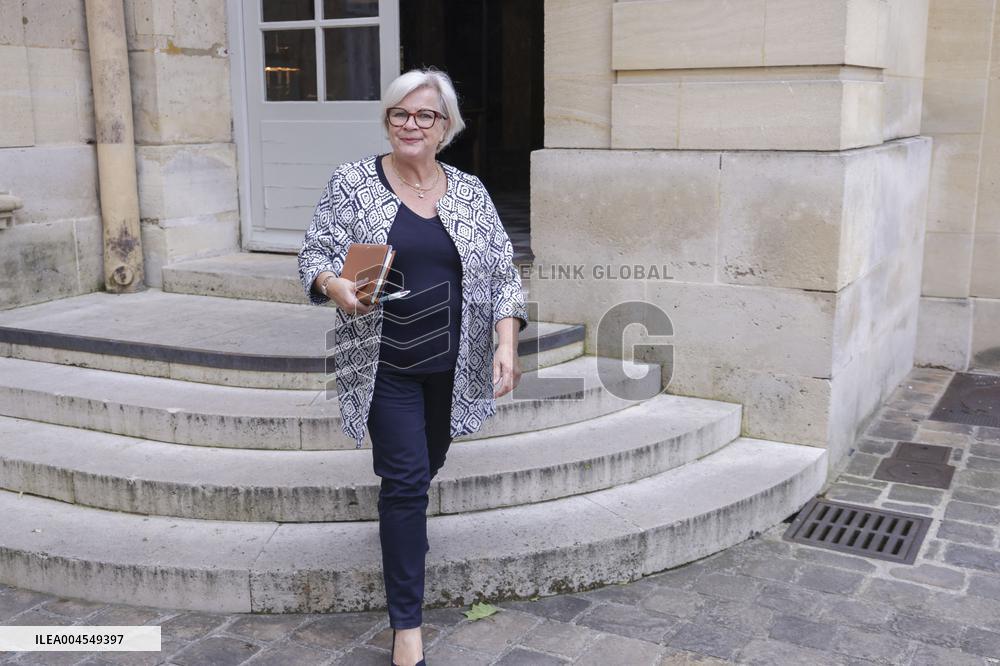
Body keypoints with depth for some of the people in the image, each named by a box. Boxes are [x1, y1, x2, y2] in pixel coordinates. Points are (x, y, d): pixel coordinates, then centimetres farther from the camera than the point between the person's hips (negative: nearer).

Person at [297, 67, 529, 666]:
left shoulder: (470, 192, 5)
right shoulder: (352, 183, -1)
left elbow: (503, 273, 5)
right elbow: (314, 254, -1)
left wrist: (507, 343, -8)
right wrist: (333, 284, -24)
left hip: (452, 364, 3)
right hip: (387, 367, -3)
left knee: (424, 469, 15)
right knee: (407, 480, -6)